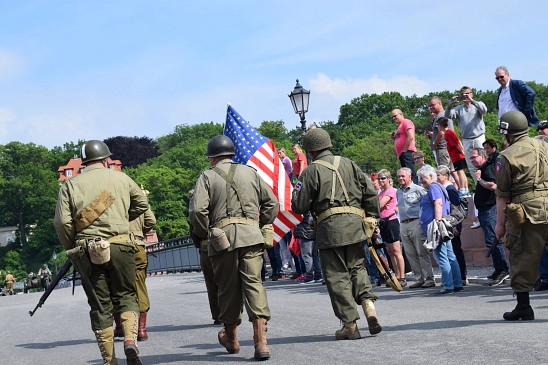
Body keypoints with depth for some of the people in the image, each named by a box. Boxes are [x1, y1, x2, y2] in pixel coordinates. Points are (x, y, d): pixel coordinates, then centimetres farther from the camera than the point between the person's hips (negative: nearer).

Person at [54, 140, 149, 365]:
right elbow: (142, 204, 18)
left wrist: (72, 249, 11)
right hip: (119, 246, 0)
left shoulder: (71, 185, 6)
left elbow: (62, 222, -2)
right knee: (126, 296, 11)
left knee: (100, 305, 7)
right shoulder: (121, 178, 9)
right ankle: (130, 338, -13)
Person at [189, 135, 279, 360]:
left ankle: (231, 338, 27)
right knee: (253, 283, -3)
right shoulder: (250, 172, 15)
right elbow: (271, 202, 14)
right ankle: (260, 342, -14)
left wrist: (203, 233, 8)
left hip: (222, 236, -1)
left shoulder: (207, 177, 6)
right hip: (251, 235, 2)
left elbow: (197, 210, -7)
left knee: (229, 287, 10)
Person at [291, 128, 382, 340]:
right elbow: (371, 194, 11)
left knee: (337, 275, 2)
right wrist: (373, 221, 18)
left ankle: (350, 325, 2)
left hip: (330, 228, -4)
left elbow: (298, 206, -1)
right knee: (357, 267, 18)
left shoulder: (312, 171, 0)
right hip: (356, 226, 5)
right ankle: (368, 304, -5)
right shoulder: (348, 164, 14)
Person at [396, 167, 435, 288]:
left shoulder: (418, 189, -4)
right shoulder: (398, 192, 17)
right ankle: (419, 279, 12)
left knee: (422, 252, -6)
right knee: (410, 254, 6)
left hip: (416, 223, -7)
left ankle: (429, 279, -3)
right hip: (403, 225, 7)